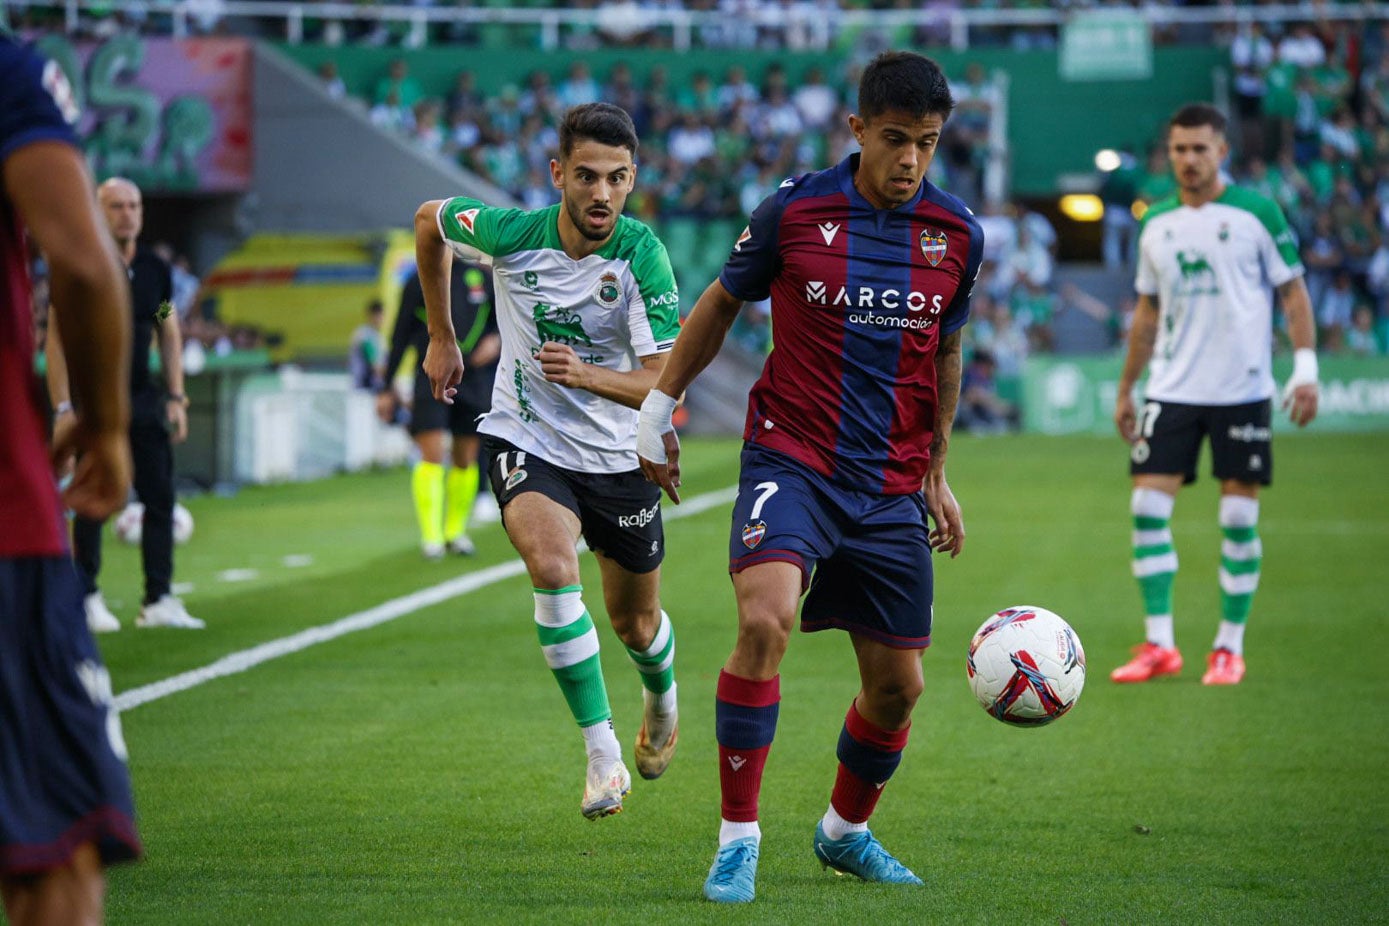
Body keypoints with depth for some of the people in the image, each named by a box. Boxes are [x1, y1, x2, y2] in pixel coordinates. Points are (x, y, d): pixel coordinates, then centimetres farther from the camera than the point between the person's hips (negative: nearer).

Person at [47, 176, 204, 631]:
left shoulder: (156, 271, 8)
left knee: (160, 496, -1)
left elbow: (170, 336, 16)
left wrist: (175, 398, 8)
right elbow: (56, 342, -8)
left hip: (143, 397, 5)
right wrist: (63, 408, -15)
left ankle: (159, 599, 1)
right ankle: (88, 599, 7)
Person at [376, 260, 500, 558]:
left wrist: (496, 340, -6)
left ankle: (456, 530, 19)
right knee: (432, 454, -13)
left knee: (466, 458, 6)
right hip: (431, 380, -3)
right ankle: (431, 536, -12)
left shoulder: (482, 278, 8)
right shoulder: (419, 282, 2)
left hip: (473, 381, 3)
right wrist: (387, 388, 5)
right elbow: (400, 337, 5)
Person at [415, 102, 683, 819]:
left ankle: (661, 695, 52)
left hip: (619, 457, 0)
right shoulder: (507, 234, -17)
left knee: (635, 624, 14)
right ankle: (602, 753, -22)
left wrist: (588, 375, -43)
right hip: (525, 441, 0)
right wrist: (441, 336, 12)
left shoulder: (642, 256, -22)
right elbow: (428, 220, 6)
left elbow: (663, 384, -25)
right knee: (553, 567, -29)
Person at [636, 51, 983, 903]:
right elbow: (722, 303, 10)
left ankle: (846, 831, 35)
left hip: (891, 488, 4)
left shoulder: (958, 236, 3)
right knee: (765, 623, -27)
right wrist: (660, 405, 13)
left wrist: (937, 473, 21)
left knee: (899, 684, 7)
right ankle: (739, 839, -17)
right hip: (791, 458, -4)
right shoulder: (796, 211, -6)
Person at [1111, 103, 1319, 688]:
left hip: (1241, 391, -3)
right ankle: (1159, 645, 0)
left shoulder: (1256, 213, -3)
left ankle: (1229, 647, 9)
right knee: (1148, 508, -6)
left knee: (1239, 518, -1)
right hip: (1172, 392, 3)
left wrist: (1305, 366, -11)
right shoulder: (1157, 224, 9)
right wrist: (1125, 390, 18)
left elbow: (1293, 292, 0)